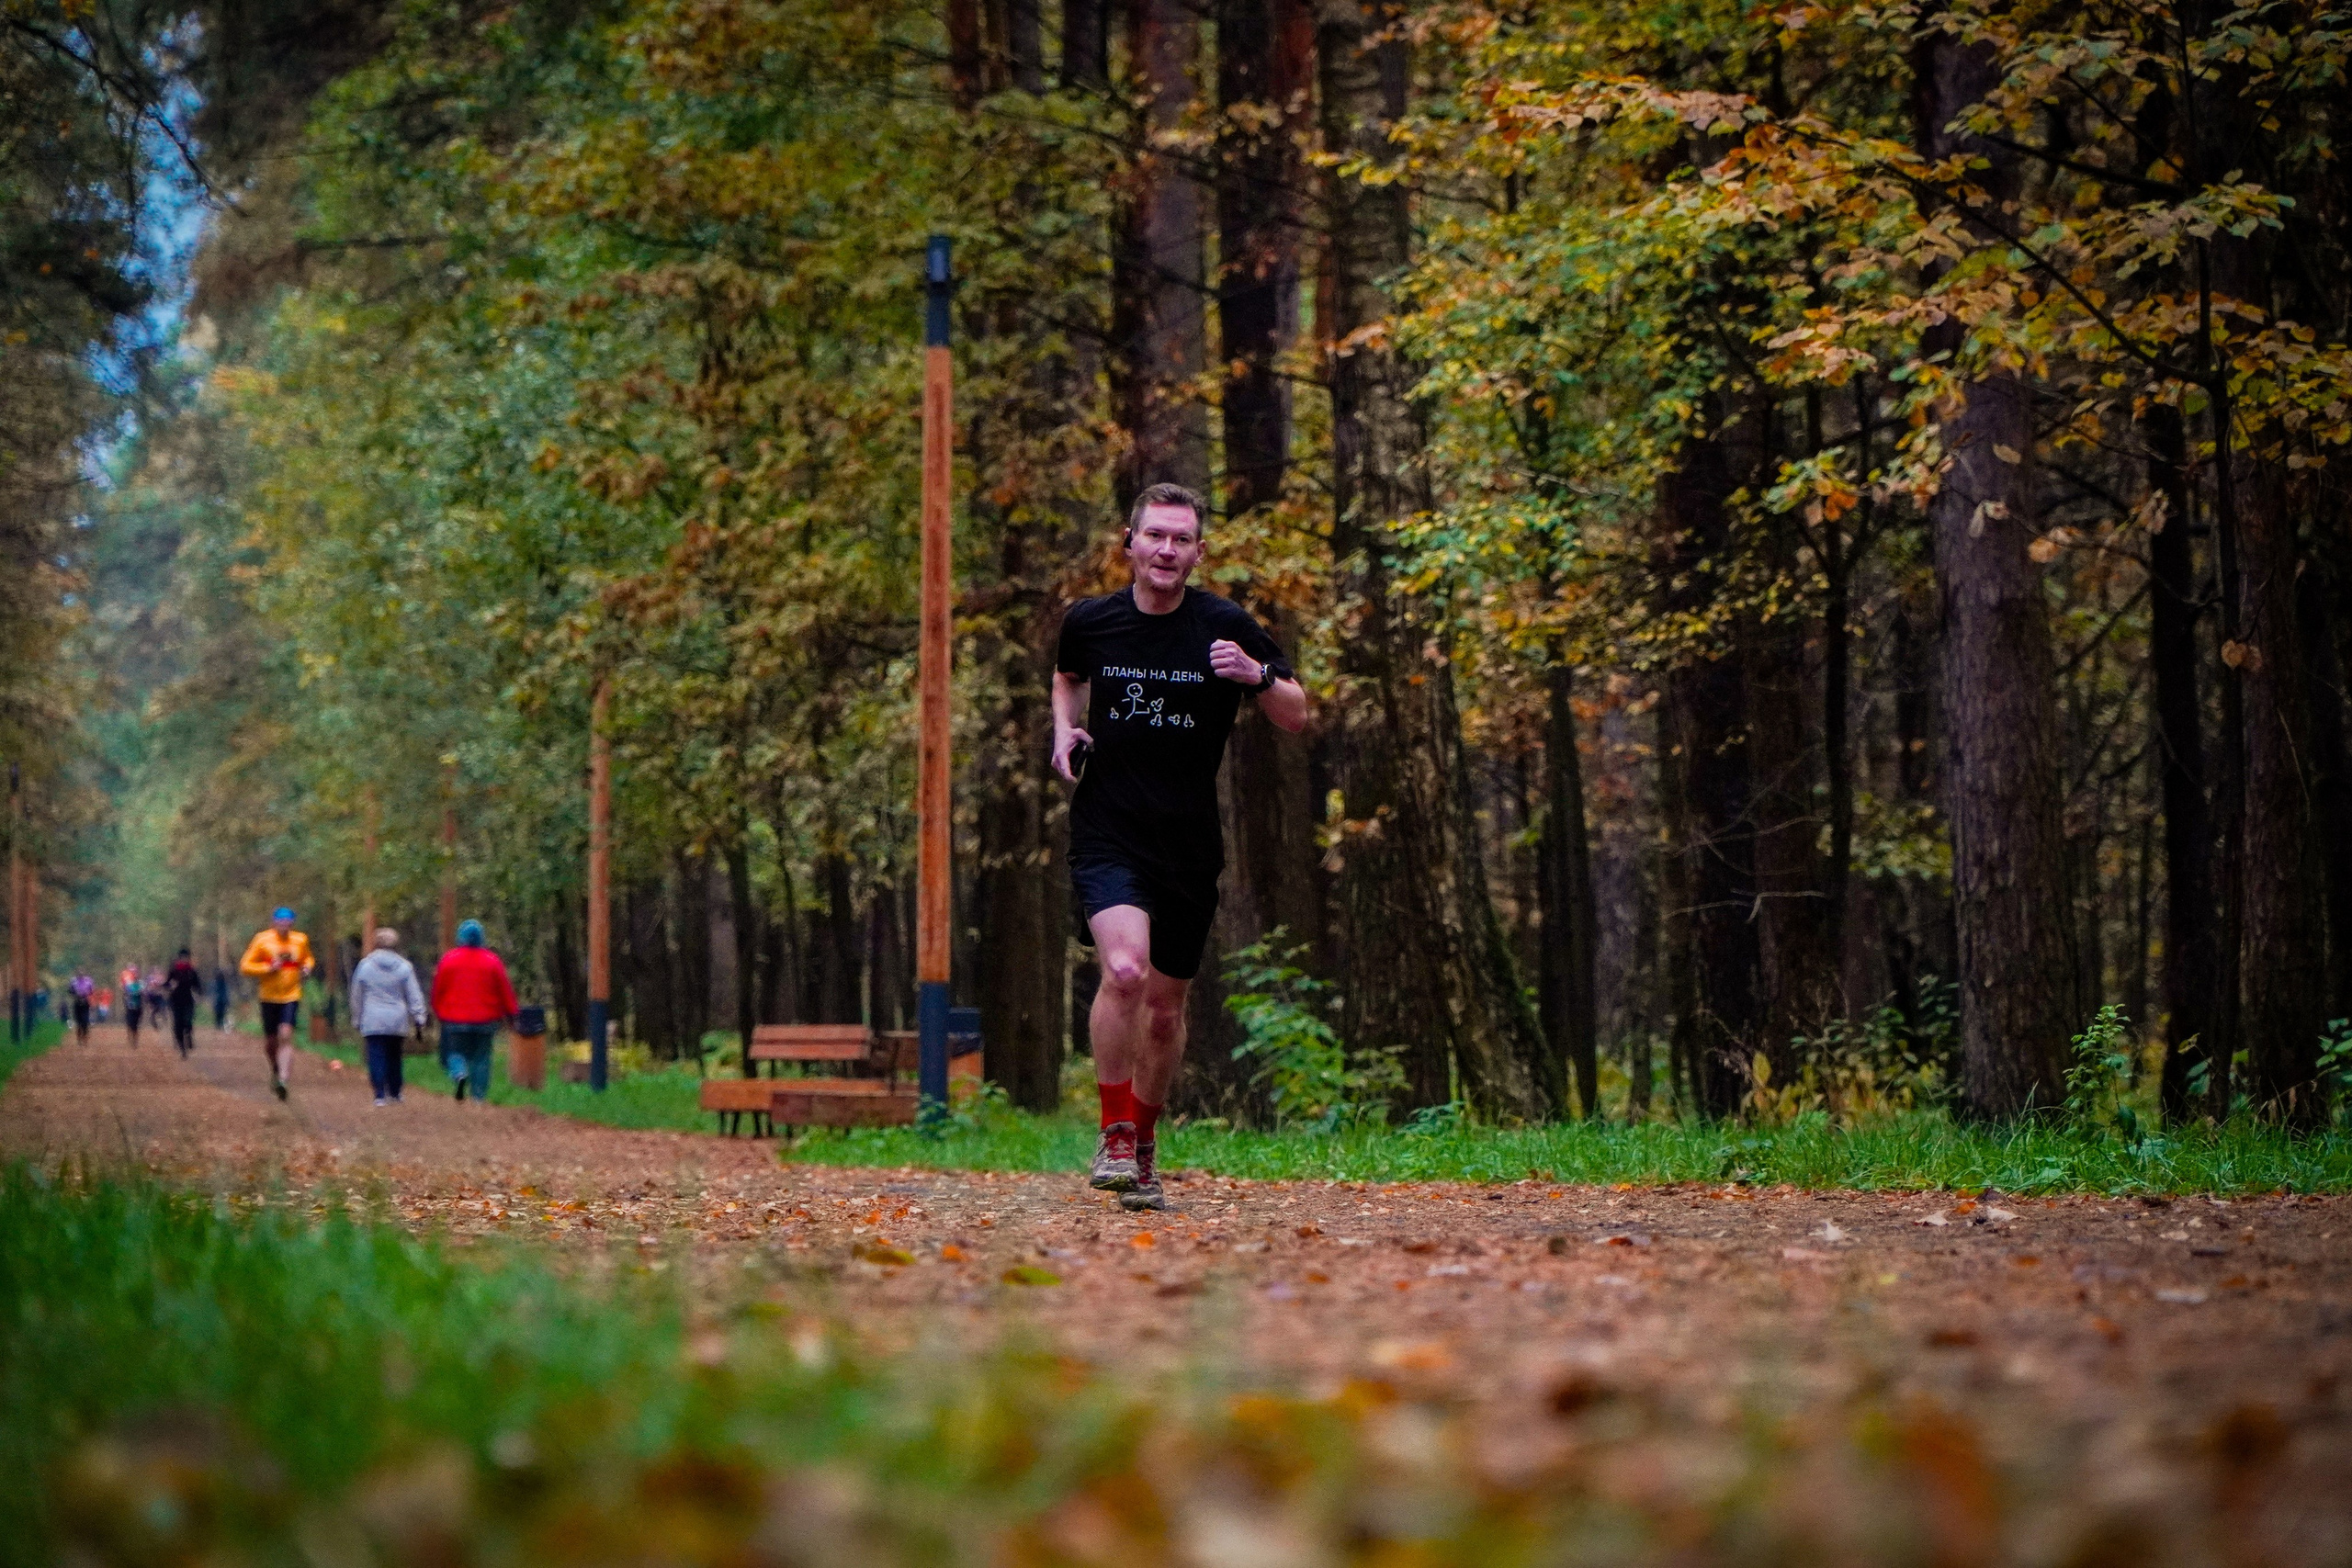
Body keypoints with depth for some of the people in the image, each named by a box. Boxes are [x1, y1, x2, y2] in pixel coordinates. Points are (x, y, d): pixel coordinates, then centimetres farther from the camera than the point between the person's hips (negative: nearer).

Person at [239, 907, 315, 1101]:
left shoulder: (301, 941, 4)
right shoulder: (262, 940, -6)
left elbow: (308, 958, 25)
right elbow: (245, 966, -5)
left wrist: (307, 967, 2)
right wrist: (268, 968, -18)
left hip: (292, 997, 0)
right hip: (269, 997, 0)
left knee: (286, 1035, -18)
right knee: (270, 1040, 9)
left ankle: (282, 1079, -25)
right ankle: (275, 1069, 41)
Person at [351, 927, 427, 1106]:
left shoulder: (365, 966, 1)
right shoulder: (405, 967, 2)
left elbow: (357, 996, 9)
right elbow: (414, 996, 2)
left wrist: (357, 1018, 18)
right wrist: (419, 1018, 5)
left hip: (373, 1021, -2)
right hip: (398, 1021, 2)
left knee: (376, 1057, -4)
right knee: (394, 1057, 15)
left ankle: (380, 1095, -13)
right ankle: (395, 1093, 21)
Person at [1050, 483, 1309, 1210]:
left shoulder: (1225, 627, -3)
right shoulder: (1089, 621, 2)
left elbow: (1297, 718, 2)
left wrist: (1258, 675, -18)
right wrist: (1065, 730, 6)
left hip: (1189, 843, 1)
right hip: (1107, 834, -1)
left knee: (1165, 1008, 10)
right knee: (1124, 970, -25)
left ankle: (1144, 1146, 32)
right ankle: (1113, 1135, -9)